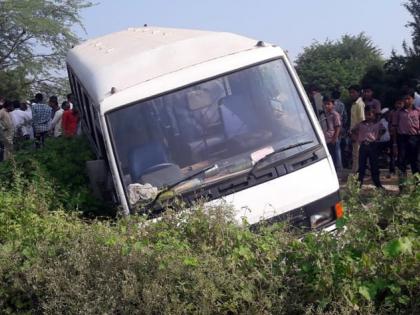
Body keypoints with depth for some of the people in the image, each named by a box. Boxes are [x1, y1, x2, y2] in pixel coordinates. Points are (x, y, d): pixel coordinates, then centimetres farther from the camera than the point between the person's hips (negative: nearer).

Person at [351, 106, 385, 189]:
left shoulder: (377, 124, 2)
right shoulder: (361, 124, 5)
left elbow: (383, 131, 14)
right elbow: (353, 131, 15)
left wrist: (377, 138, 5)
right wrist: (358, 139, 7)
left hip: (373, 145, -1)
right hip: (363, 146, 1)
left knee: (374, 165, 3)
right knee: (361, 165, 3)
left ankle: (377, 183, 11)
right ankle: (359, 182, 10)